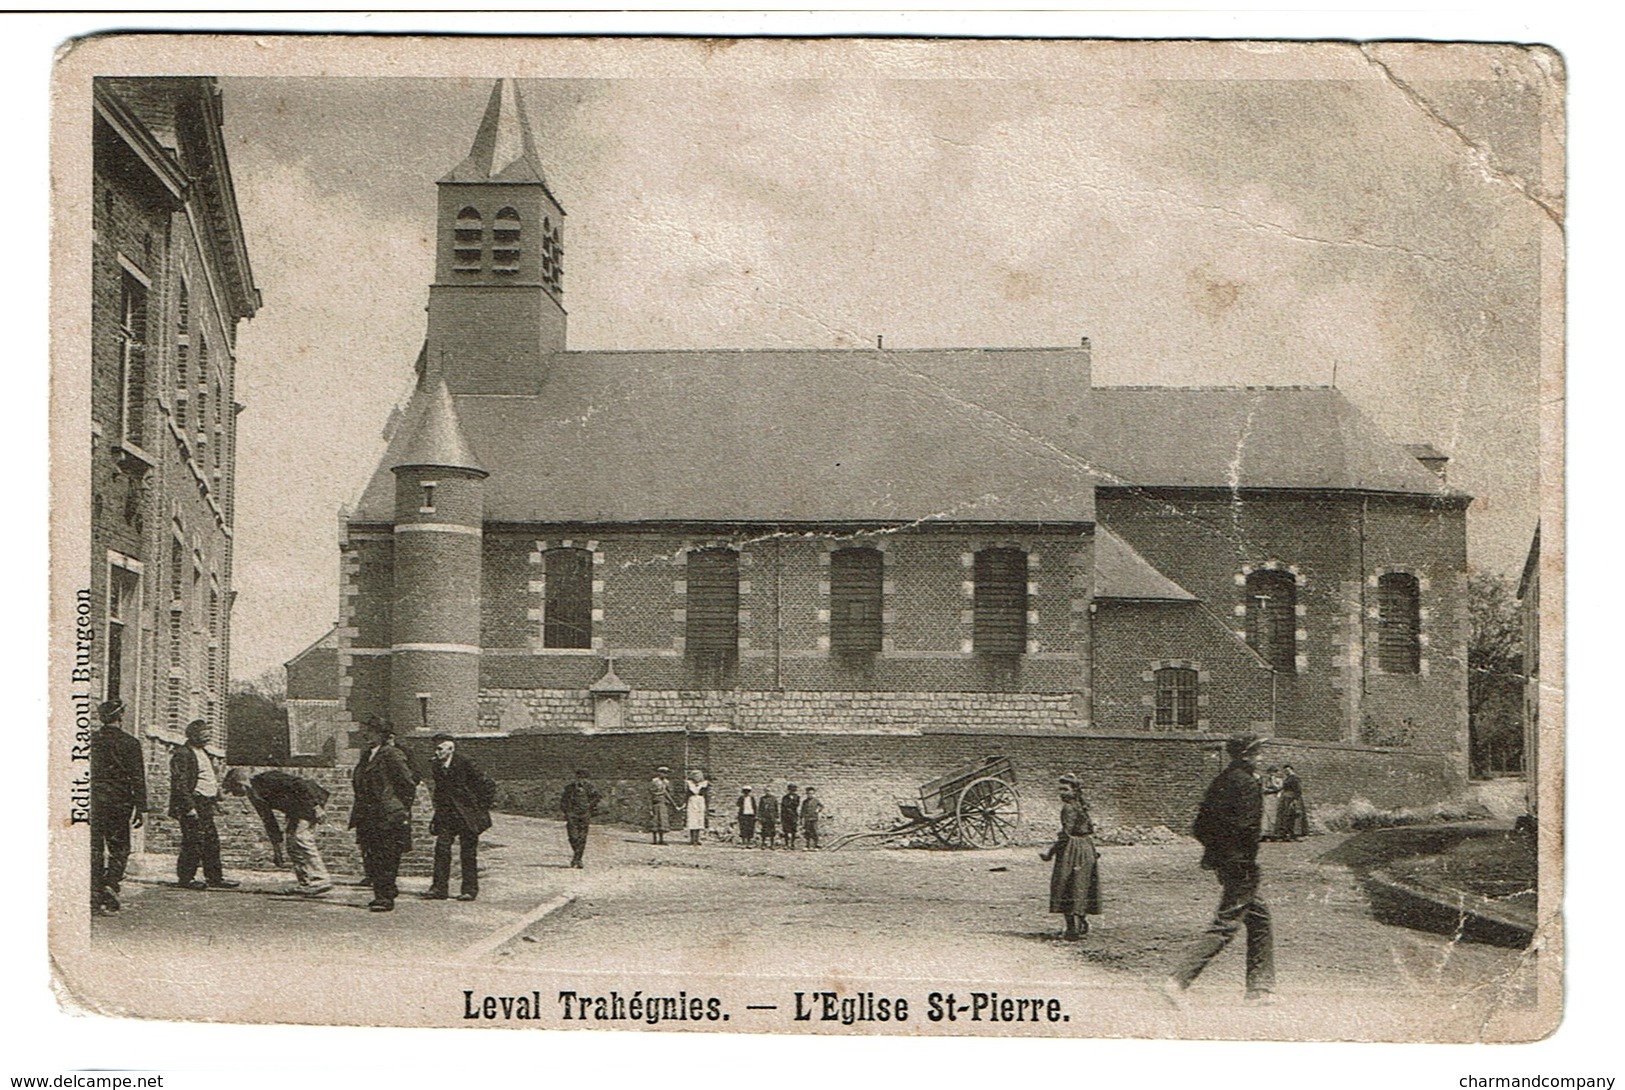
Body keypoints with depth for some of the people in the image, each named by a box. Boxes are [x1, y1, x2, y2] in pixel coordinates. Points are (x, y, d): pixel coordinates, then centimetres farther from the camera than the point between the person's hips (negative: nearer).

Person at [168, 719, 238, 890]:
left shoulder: (206, 754, 19)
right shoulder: (182, 755, -11)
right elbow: (180, 784, -17)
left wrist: (216, 799, 18)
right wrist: (189, 807, -20)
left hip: (206, 805, 9)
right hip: (192, 804, -9)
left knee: (212, 841, 10)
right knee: (193, 842, -7)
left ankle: (214, 877, 15)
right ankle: (186, 878, 1)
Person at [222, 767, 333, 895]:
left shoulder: (266, 780, -17)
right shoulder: (254, 795, 12)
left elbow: (299, 784, -24)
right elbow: (269, 821, 18)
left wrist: (316, 806, -27)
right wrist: (276, 850, 18)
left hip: (313, 800, -10)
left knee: (301, 838, -18)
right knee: (292, 840, 5)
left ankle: (320, 881, -19)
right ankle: (305, 884, 6)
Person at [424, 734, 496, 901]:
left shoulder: (464, 764, -13)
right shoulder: (437, 768, 6)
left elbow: (488, 785, -9)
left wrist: (482, 807, -7)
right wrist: (438, 815, 11)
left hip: (467, 815, -5)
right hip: (446, 815, 5)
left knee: (468, 853, 0)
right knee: (441, 847, -4)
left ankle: (469, 889, 8)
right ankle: (439, 888, -1)